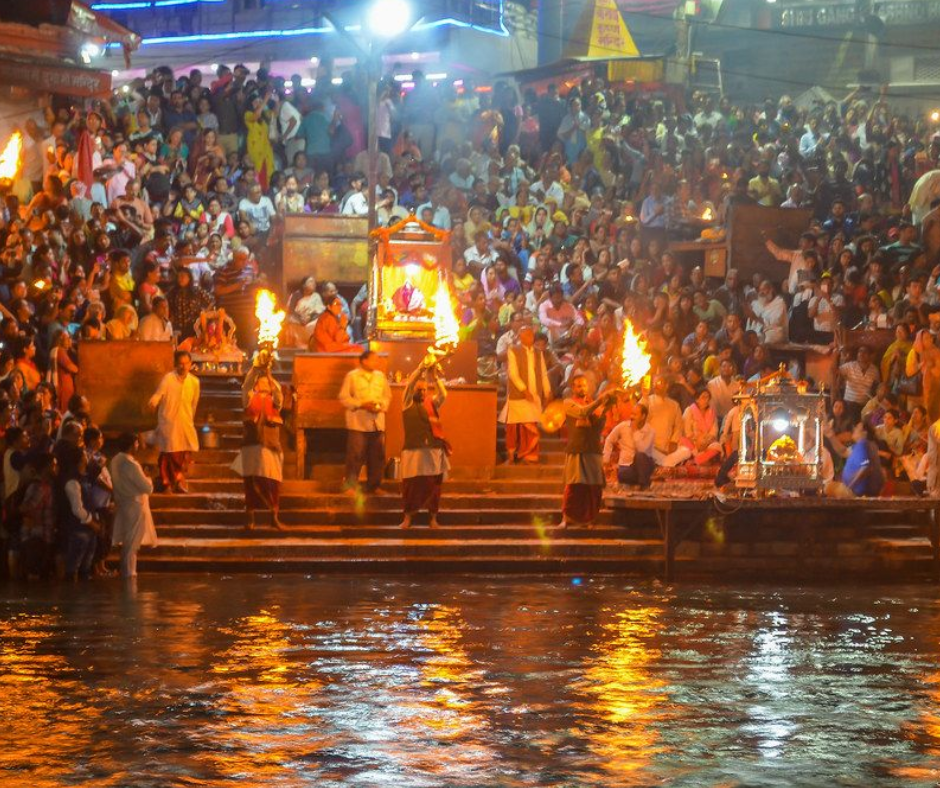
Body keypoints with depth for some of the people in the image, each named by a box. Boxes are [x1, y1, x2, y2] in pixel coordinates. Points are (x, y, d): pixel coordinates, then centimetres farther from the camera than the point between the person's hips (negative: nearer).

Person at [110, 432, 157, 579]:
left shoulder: (116, 461, 2)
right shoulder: (131, 465, -24)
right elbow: (147, 488, -22)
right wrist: (148, 480, 1)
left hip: (122, 504, 8)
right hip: (135, 506, -8)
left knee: (126, 541, 17)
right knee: (132, 542, 0)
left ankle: (125, 570, 24)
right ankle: (129, 572, 5)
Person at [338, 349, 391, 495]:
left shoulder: (381, 376, 12)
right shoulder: (352, 376, -2)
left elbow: (387, 396, 17)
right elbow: (344, 397, -4)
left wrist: (381, 406, -4)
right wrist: (361, 405, -14)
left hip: (377, 422, 5)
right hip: (358, 423, -5)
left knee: (377, 456, 6)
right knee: (356, 455, -6)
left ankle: (373, 485, 16)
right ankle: (351, 486, 1)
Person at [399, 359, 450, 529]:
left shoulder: (432, 403, 10)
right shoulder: (408, 403, 5)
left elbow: (443, 395, -7)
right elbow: (409, 385, -10)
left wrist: (435, 377, -16)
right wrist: (421, 369, -18)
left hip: (434, 450, 2)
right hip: (413, 450, -2)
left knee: (433, 484, 4)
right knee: (412, 484, -2)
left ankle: (433, 518, 12)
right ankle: (407, 517, 7)